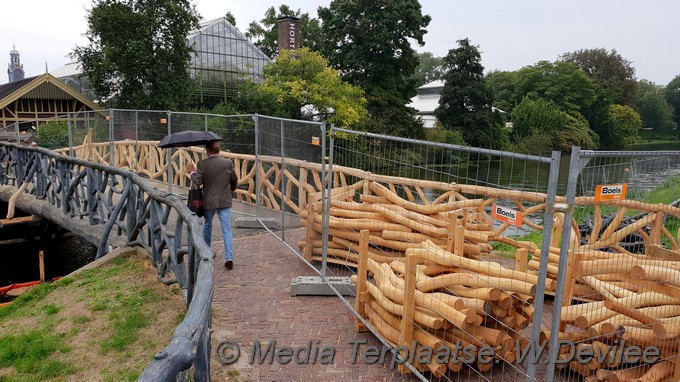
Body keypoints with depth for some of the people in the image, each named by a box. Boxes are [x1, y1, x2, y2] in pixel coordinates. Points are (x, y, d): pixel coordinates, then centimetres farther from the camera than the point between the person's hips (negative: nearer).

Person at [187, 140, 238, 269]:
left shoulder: (202, 164, -10)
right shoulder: (228, 163, -5)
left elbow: (198, 181, -12)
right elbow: (234, 180, 5)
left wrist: (192, 172, 7)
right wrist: (232, 189, 26)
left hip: (209, 201, 0)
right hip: (225, 201, 0)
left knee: (207, 225, 24)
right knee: (227, 230, 1)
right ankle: (229, 258, -4)